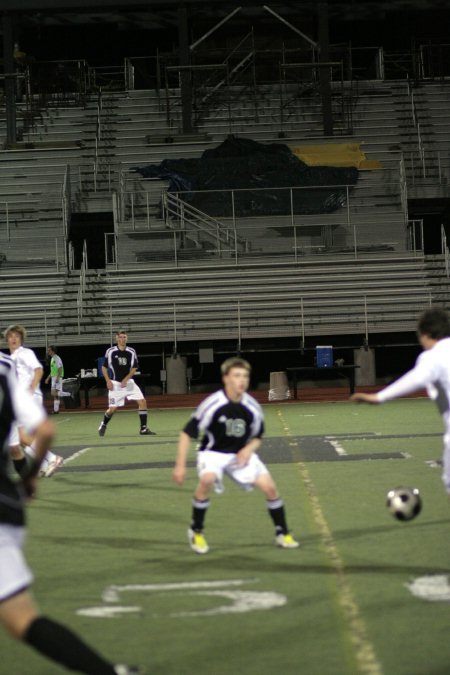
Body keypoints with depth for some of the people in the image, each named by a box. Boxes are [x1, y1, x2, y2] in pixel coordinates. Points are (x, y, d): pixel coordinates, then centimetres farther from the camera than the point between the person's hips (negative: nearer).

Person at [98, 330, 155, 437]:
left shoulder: (131, 352, 0)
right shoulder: (110, 352, -5)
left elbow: (134, 368, 3)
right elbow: (104, 367, 3)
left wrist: (126, 379, -12)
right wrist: (108, 381, -8)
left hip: (128, 382, 2)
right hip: (115, 384, -2)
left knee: (142, 402, -12)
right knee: (112, 408, -4)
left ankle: (143, 429, -6)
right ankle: (103, 425, 27)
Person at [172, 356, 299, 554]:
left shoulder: (252, 407, -10)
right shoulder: (213, 404, -22)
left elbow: (257, 437, 9)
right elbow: (187, 433, -15)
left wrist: (248, 449, -14)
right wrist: (180, 466, -17)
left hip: (241, 454, 4)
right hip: (213, 452, -3)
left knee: (269, 486, -12)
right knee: (207, 479, -34)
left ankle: (282, 534, 10)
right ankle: (196, 532, -13)